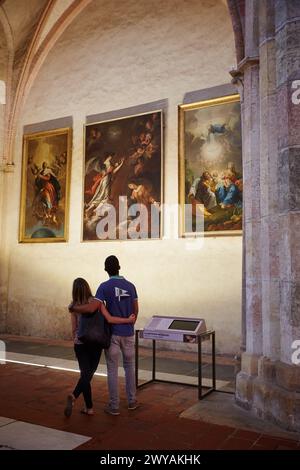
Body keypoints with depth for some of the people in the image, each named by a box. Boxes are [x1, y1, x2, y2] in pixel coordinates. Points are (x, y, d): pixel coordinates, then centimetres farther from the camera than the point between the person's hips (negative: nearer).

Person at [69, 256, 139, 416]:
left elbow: (91, 308, -24)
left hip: (112, 333, -3)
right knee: (129, 366, 19)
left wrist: (74, 308, -7)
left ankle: (114, 406, 13)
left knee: (112, 369, 6)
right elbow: (135, 311, 6)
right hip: (128, 333, 3)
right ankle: (132, 401, 26)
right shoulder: (130, 286, 0)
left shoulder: (104, 287, -13)